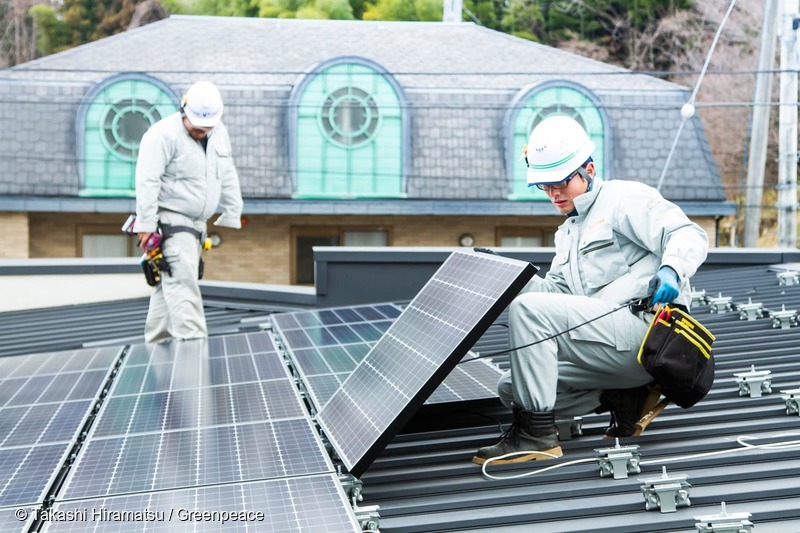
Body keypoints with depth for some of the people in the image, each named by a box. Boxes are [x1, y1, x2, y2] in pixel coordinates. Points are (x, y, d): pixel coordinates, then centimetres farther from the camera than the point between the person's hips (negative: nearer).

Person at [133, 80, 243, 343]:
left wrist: (232, 216, 14)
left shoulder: (219, 134, 9)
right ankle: (192, 338, -24)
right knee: (182, 278, -18)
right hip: (169, 220, -8)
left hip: (196, 222, 8)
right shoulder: (164, 134, -15)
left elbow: (228, 177, 17)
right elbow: (147, 181, -20)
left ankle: (156, 343, 17)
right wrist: (146, 224, -23)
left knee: (170, 283, 11)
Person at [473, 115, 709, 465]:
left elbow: (688, 234, -11)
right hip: (612, 342, 10)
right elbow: (556, 291, 19)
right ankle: (627, 397, 0)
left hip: (643, 329, -10)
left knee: (528, 309, -24)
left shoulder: (624, 198, 2)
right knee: (510, 388, 4)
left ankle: (536, 434, -23)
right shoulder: (568, 232, 29)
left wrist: (671, 269, -33)